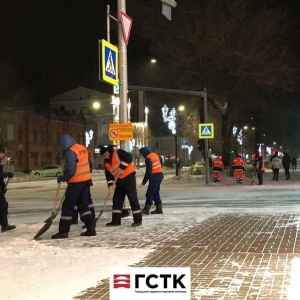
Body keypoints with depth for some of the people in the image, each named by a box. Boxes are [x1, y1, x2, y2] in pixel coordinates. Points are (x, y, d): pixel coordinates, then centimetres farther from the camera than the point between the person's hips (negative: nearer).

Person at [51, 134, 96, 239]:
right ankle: (91, 228, 10)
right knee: (83, 205, 16)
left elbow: (70, 171, -21)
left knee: (68, 206, 0)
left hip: (76, 182, -8)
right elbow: (88, 164, 16)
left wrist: (62, 178, -6)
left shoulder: (70, 152, -17)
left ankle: (63, 231, 2)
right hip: (86, 180, 8)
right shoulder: (83, 148, 8)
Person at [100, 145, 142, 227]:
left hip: (129, 178, -8)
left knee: (133, 199, -7)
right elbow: (108, 174, 11)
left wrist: (122, 166, -25)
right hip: (119, 181, 8)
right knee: (116, 200, 7)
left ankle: (138, 220, -5)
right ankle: (116, 220, 14)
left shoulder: (118, 153, -11)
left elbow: (129, 157, -22)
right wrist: (110, 183, -3)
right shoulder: (106, 163, 11)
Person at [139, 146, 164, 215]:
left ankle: (147, 209, -5)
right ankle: (159, 208, 14)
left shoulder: (148, 158, -14)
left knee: (150, 193, -5)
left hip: (154, 177, -9)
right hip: (160, 175, 9)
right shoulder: (155, 155, 13)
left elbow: (148, 171, -17)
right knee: (156, 192, 14)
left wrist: (144, 181, -10)